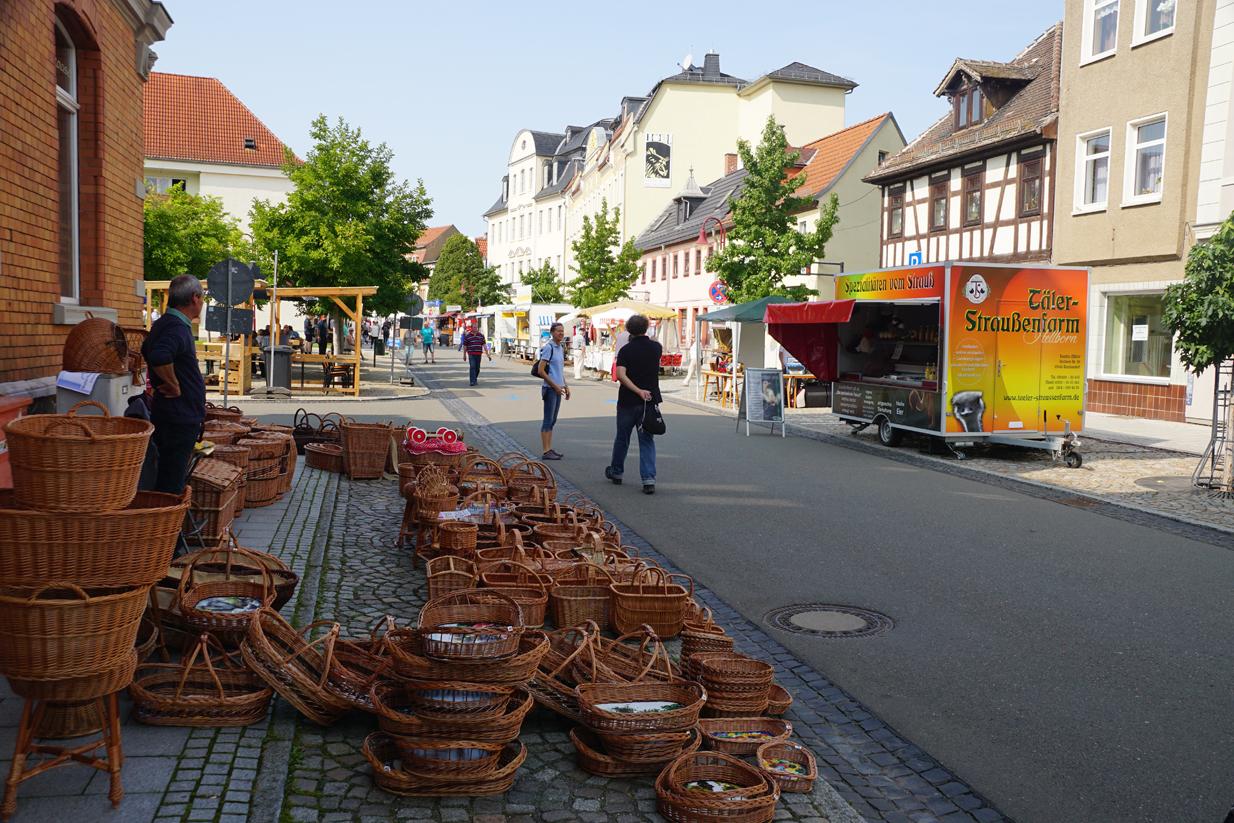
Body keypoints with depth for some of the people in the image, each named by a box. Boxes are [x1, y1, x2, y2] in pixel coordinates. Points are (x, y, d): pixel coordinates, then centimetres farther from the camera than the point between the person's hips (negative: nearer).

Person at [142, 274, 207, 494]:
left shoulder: (163, 323, 15)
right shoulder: (178, 328, -19)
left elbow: (147, 350, 32)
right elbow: (159, 357, -36)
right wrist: (174, 385, -21)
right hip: (179, 418, -10)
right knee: (171, 485, -7)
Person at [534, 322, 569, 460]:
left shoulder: (560, 348, 14)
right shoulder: (548, 348, -13)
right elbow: (540, 370, -17)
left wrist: (565, 386, 17)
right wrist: (555, 386, -15)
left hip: (558, 388, 9)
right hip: (550, 388, -9)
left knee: (552, 420, 13)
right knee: (548, 420, -5)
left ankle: (550, 449, 19)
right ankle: (546, 451, -1)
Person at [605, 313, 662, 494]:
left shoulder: (626, 350, -9)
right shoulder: (656, 347, 0)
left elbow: (621, 375, -21)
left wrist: (638, 391, -21)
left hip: (628, 401, -2)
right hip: (650, 400, 2)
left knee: (622, 438, 15)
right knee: (647, 440, 4)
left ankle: (616, 472, 31)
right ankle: (649, 479, -8)